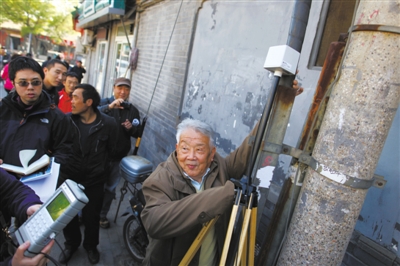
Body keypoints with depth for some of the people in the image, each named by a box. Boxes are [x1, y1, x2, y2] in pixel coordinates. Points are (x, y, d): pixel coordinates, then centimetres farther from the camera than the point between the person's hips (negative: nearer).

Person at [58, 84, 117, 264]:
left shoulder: (108, 124, -15)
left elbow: (110, 149, 1)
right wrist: (63, 166, 2)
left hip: (94, 180, -1)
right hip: (68, 177, 2)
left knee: (91, 216, 13)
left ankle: (91, 246, 42)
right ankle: (71, 243, 45)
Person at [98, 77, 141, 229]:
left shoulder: (133, 110, 5)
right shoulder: (104, 103, -1)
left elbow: (137, 133, 7)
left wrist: (131, 128, -14)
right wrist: (109, 106, -31)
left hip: (119, 156, 2)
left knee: (110, 188, 13)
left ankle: (102, 214, 31)